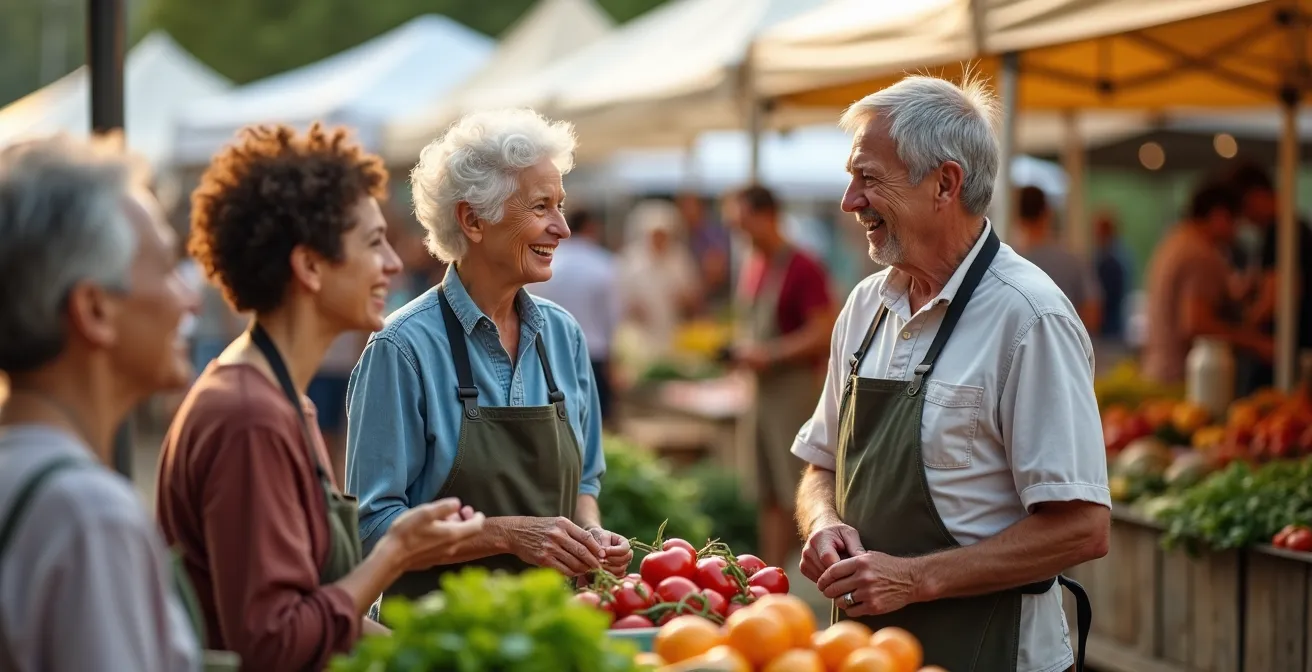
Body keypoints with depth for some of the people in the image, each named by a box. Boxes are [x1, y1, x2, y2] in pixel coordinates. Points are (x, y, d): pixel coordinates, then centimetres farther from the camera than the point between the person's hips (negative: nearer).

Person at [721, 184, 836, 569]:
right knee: (769, 494, 12)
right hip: (762, 388, 8)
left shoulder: (802, 269, -13)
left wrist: (770, 355, -19)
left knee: (798, 493, -8)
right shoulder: (752, 268, 12)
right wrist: (743, 347, 5)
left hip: (796, 385, -8)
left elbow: (824, 334, -17)